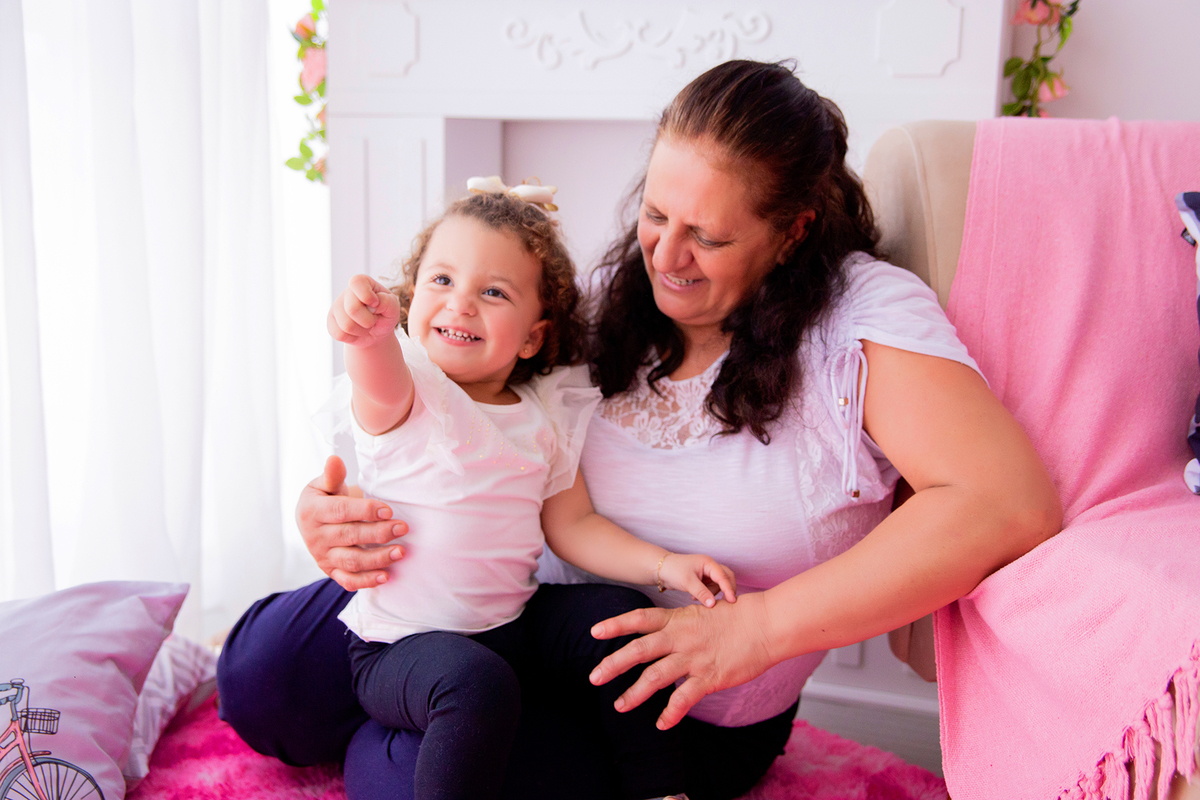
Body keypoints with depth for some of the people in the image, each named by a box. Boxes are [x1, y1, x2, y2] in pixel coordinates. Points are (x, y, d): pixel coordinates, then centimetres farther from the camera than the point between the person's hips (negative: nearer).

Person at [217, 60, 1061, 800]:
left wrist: (756, 629, -31)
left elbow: (1014, 504, -30)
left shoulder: (863, 316, -17)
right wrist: (344, 512, -17)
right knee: (262, 668, -6)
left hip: (688, 710, -4)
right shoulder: (616, 302, -1)